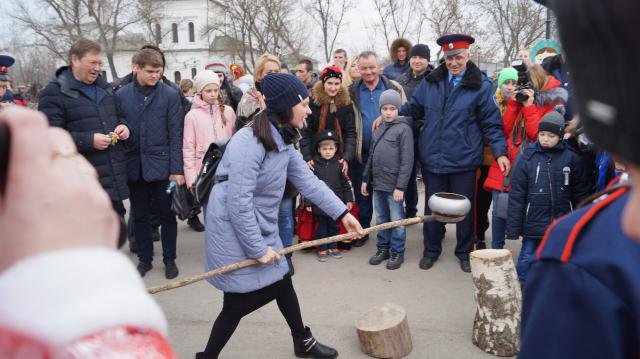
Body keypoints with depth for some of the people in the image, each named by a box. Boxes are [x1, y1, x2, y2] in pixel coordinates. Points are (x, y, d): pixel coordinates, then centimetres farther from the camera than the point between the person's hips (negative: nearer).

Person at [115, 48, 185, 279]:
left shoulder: (170, 94, -5)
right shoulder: (121, 95, 1)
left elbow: (175, 135, -6)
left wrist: (177, 169, -10)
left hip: (162, 167, -2)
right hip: (134, 167, 2)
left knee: (167, 215, 9)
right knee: (140, 216, 14)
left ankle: (169, 259, 25)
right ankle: (144, 258, 30)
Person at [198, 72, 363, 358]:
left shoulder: (283, 141, 3)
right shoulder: (249, 141, -26)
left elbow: (309, 182, 5)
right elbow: (239, 203, -27)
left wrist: (342, 213, 1)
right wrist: (257, 249, -20)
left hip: (261, 227, 8)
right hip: (234, 228, -8)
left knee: (281, 282, 17)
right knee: (239, 303, 1)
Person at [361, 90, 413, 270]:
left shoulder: (404, 128, -8)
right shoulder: (379, 129, 13)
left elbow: (407, 160, -12)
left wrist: (400, 186, -16)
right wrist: (365, 179, 14)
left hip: (394, 185, -6)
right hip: (377, 183, 6)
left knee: (396, 220, 4)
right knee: (381, 219, 15)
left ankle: (397, 252, 17)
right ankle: (383, 248, 28)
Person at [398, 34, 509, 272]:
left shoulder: (480, 85, -4)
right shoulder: (431, 82, 4)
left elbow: (491, 124, -3)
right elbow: (413, 108, 15)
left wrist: (500, 151, -13)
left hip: (464, 160, -2)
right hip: (432, 159, 3)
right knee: (432, 207, 14)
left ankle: (464, 252, 31)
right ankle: (431, 250, 32)